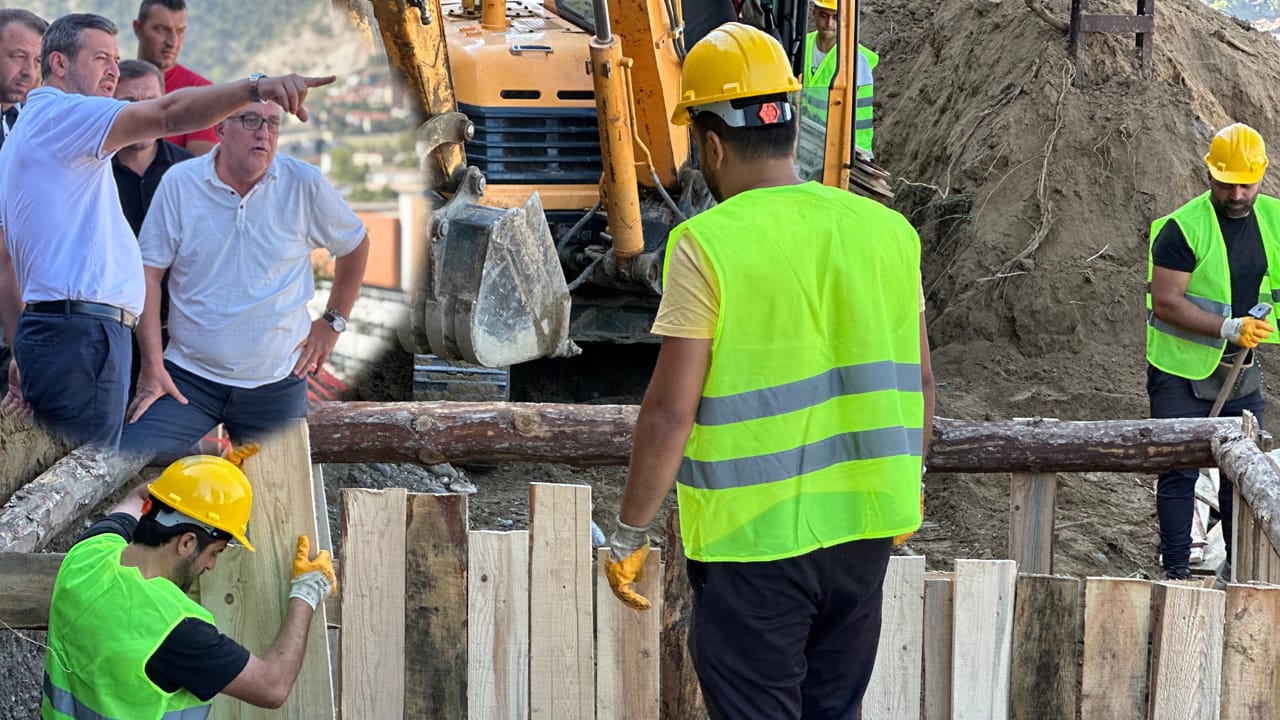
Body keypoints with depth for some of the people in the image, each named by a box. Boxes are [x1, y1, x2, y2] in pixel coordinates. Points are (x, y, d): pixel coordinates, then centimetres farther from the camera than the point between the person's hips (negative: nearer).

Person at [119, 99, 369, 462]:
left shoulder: (304, 184, -1)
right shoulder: (180, 183, -3)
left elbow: (355, 243, 15)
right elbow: (149, 273, 0)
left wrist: (333, 322, 11)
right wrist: (152, 368, -5)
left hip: (274, 386, 1)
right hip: (188, 377, 0)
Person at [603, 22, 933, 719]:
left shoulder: (709, 244, -14)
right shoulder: (886, 230, 3)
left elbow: (670, 411, -14)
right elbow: (918, 382, 10)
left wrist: (629, 533, -4)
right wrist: (904, 484, 26)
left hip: (752, 535, -5)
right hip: (861, 530, 5)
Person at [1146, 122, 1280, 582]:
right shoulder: (1183, 228, -15)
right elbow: (1165, 303, -19)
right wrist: (1229, 328, -28)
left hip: (1242, 371, 5)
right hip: (1181, 371, -5)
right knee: (1179, 471, -3)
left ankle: (1239, 565, 22)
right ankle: (1175, 569, 5)